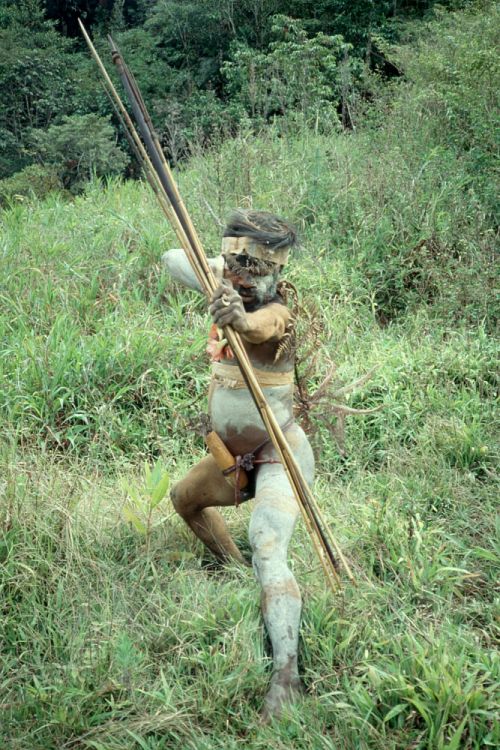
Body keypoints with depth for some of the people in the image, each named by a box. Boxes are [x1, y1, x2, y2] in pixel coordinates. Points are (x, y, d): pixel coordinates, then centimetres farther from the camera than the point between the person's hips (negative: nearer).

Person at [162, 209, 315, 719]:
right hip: (237, 452, 9)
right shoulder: (227, 288, -2)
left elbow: (258, 326, -48)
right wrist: (220, 268, -19)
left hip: (277, 454, -9)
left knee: (267, 551, -27)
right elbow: (174, 259, -1)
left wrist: (237, 318, -71)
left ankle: (286, 676, -33)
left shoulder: (276, 314, -25)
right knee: (185, 498, 30)